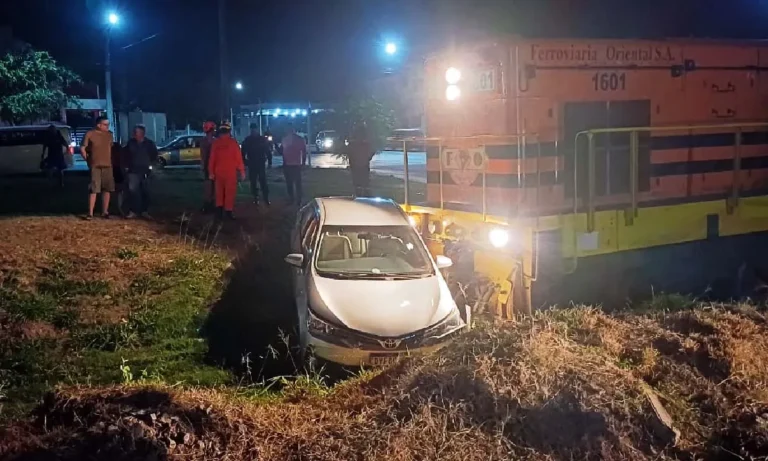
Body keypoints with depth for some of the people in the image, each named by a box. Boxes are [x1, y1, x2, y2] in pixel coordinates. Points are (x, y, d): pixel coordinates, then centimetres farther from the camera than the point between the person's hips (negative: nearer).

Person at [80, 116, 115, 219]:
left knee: (107, 189, 6)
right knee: (94, 190, -7)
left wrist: (110, 160, 9)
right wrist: (88, 160, -1)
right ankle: (90, 213, -4)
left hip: (107, 166, 5)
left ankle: (105, 212, 15)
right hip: (95, 166, -5)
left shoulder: (109, 134, 7)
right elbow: (82, 149, -1)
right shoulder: (90, 134, -6)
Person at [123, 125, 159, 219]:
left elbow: (154, 155, 13)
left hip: (145, 171, 0)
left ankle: (144, 211, 13)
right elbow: (126, 155, 14)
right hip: (133, 171, 0)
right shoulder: (131, 142, 3)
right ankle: (133, 211, -3)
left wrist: (150, 163, 8)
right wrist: (126, 165, 10)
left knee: (145, 192, 4)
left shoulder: (149, 143, 0)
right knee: (132, 191, -7)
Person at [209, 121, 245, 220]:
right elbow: (239, 158, -8)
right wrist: (242, 171, -2)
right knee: (230, 191, 1)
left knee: (219, 191, 15)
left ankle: (219, 208, 13)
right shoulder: (233, 142, -9)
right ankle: (228, 211, -1)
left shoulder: (215, 143, -2)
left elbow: (212, 158, 1)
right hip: (231, 172, -3)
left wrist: (211, 172, 9)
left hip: (218, 171, 3)